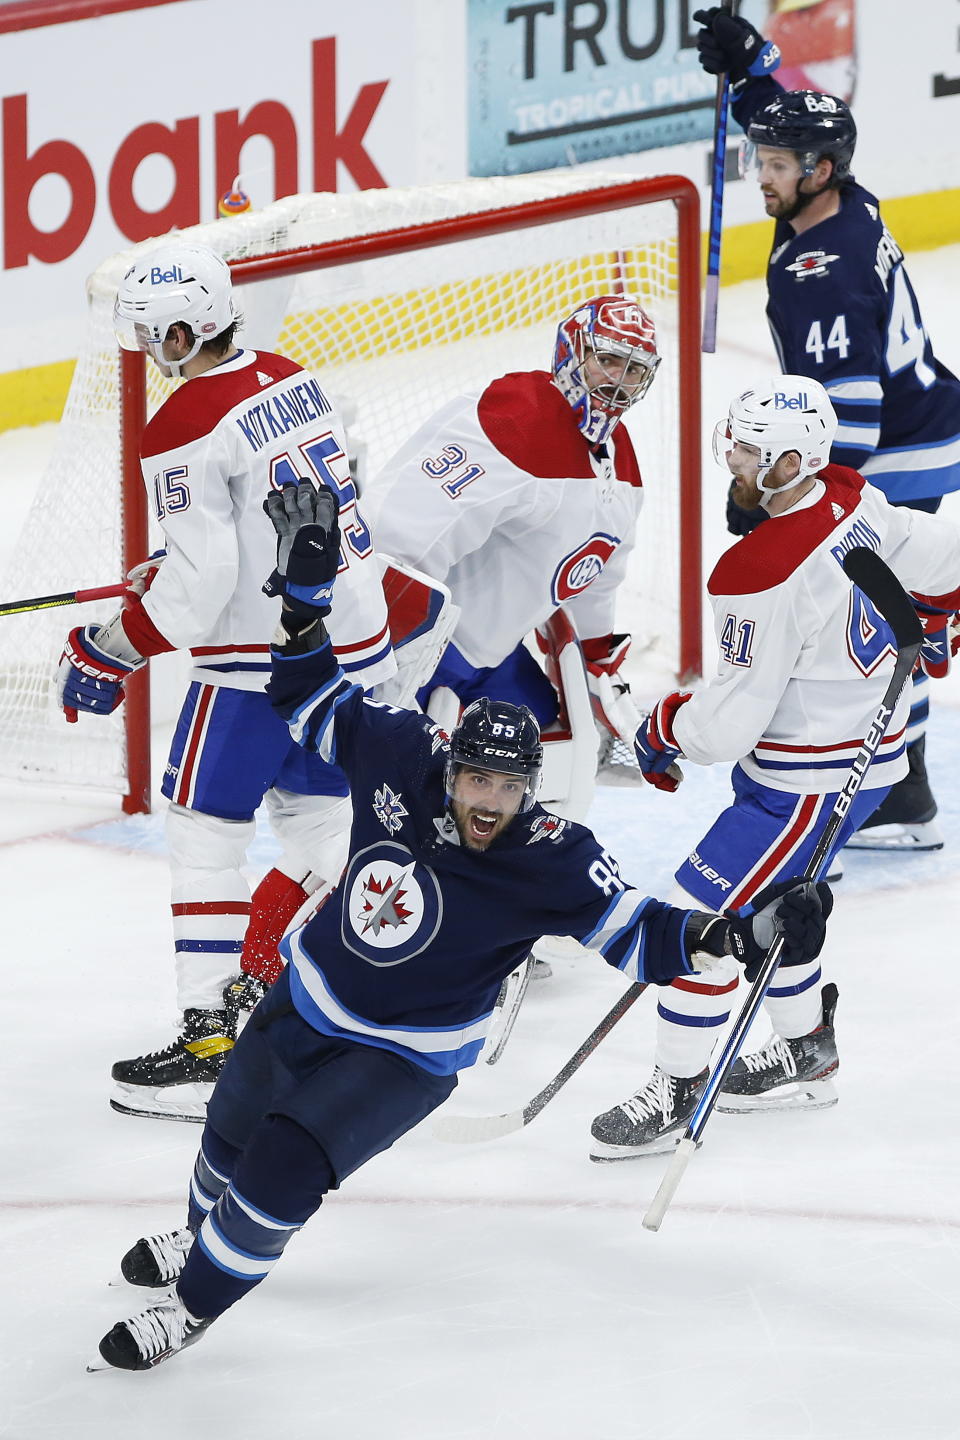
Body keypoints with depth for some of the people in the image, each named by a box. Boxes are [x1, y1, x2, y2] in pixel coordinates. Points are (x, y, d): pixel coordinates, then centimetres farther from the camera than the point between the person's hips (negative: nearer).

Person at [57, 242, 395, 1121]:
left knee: (205, 834, 0)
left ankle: (213, 1041, -2)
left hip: (267, 658, -8)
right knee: (320, 814, 22)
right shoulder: (290, 379, 9)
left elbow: (201, 580, -20)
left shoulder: (185, 429, -16)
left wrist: (108, 652, -9)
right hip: (357, 635, 8)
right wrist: (168, 570, 23)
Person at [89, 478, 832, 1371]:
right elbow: (314, 702, -3)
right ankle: (203, 1232, 58)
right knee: (232, 1131, 24)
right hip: (307, 998, 5)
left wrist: (745, 935, -43)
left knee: (283, 1167, -18)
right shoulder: (402, 756, -18)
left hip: (408, 1053, -5)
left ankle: (195, 1302, 8)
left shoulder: (552, 862, -27)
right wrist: (306, 586, -11)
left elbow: (639, 935, -28)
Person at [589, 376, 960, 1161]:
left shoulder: (760, 577, -29)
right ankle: (808, 1055, 37)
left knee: (703, 906, -4)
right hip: (871, 743, 10)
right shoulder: (856, 503, -5)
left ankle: (676, 1091, 5)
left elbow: (729, 724, -24)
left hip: (814, 783, -10)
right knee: (762, 896, 24)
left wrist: (665, 727, -3)